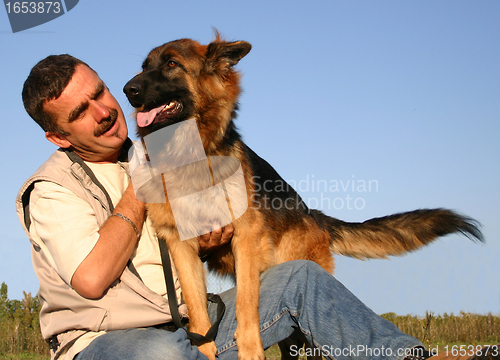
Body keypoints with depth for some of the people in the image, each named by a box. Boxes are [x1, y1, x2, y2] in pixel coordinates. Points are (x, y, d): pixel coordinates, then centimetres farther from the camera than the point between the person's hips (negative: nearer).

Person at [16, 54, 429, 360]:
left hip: (190, 323, 6)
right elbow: (91, 278, -21)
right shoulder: (51, 189, -5)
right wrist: (139, 187, -9)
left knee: (299, 278, -9)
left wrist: (204, 243, -4)